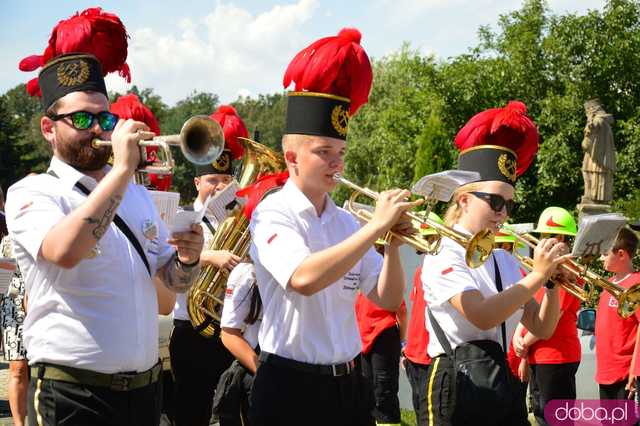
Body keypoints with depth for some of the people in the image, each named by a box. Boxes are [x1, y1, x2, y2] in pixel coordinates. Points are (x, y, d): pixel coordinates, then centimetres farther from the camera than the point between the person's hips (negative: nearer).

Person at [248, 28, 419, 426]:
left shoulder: (345, 221, 8)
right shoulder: (272, 214, -10)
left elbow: (388, 300, 7)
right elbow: (304, 279, -29)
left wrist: (393, 244, -10)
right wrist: (376, 226, -26)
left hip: (348, 382, 6)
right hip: (292, 386, -6)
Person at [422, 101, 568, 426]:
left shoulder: (505, 261, 13)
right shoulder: (443, 256, -7)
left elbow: (542, 329, 11)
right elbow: (482, 316, -23)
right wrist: (537, 275, -19)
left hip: (500, 383, 7)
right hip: (458, 385, -7)